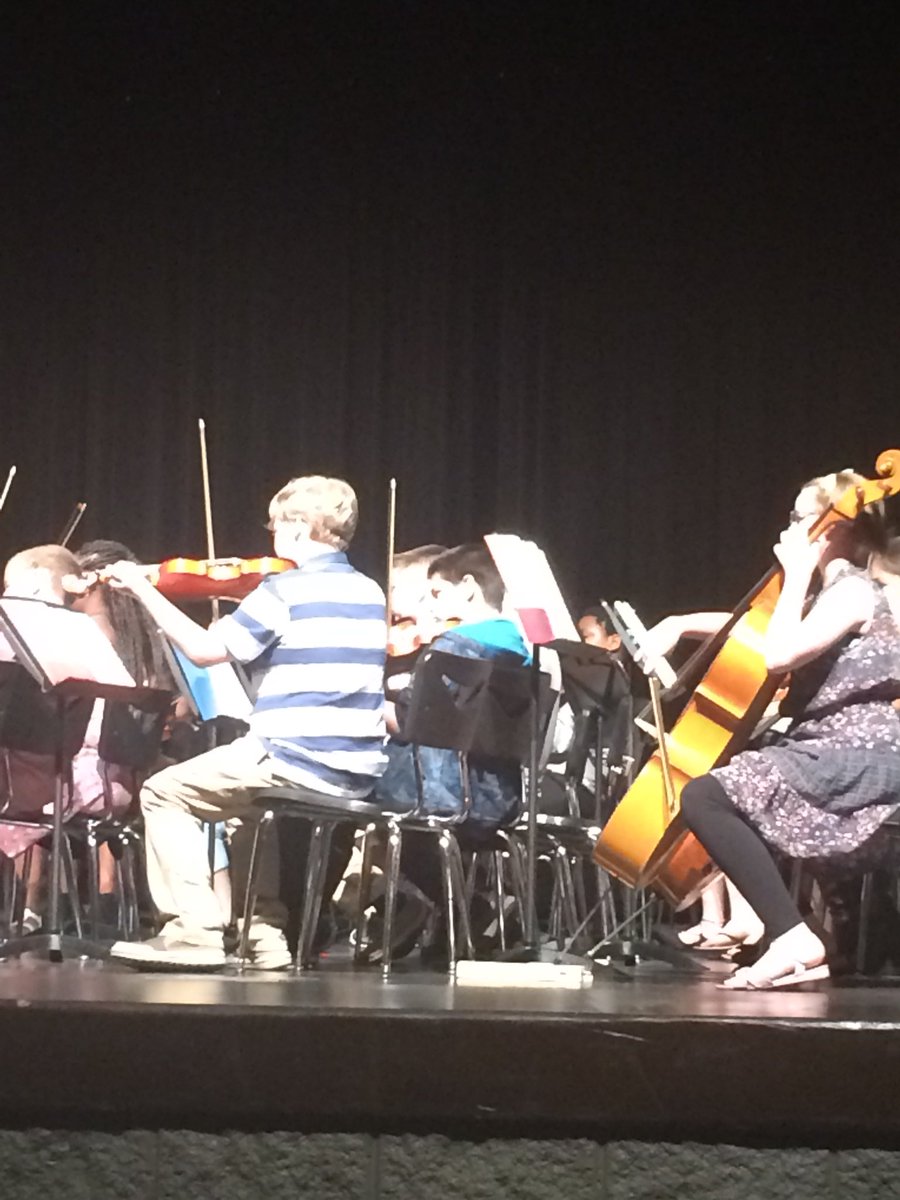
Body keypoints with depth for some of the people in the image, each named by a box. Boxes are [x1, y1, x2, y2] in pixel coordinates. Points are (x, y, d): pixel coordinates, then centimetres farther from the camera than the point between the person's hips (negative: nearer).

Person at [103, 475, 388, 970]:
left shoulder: (284, 591, -11)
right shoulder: (369, 593, 12)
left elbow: (203, 649, -8)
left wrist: (143, 590, 1)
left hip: (299, 762, -8)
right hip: (360, 771, 8)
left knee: (164, 793, 6)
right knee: (246, 808, 35)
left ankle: (195, 930, -4)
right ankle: (265, 931, 26)